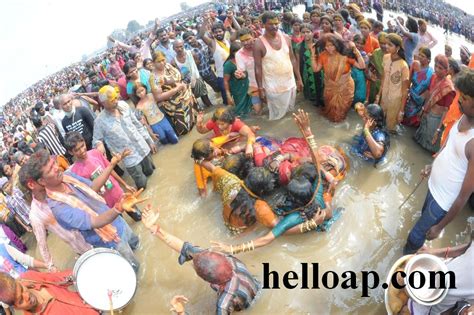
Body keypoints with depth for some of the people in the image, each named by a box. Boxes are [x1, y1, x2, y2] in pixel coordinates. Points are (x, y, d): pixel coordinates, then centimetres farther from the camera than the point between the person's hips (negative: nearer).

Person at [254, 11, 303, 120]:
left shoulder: (285, 38, 2)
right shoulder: (259, 43, -11)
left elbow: (293, 59, 8)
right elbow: (258, 68, -11)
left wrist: (299, 79, 8)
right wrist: (260, 89, -13)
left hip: (290, 83, 4)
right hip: (273, 87, -4)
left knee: (291, 112, 18)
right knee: (277, 116, 6)